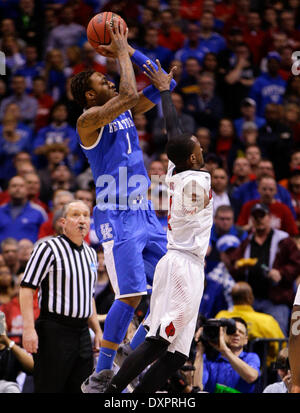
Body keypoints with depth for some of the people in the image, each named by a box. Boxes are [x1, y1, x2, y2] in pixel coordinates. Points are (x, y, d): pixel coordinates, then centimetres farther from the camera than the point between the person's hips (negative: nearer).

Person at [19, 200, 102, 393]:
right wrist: (29, 328, -20)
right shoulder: (49, 249, -7)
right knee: (49, 389, -8)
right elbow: (26, 288, -12)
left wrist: (97, 330, 22)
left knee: (82, 390, 5)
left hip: (82, 332, 7)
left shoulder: (90, 254, 17)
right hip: (54, 332, -7)